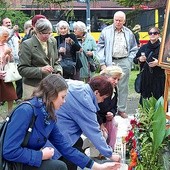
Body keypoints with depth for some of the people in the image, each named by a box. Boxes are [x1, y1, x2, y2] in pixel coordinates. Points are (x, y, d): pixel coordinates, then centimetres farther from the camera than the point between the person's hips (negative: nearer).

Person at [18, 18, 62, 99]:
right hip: (33, 86, -4)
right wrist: (41, 70, -21)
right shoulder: (27, 45, -8)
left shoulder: (53, 41, 8)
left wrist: (58, 72, -4)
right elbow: (22, 69, -10)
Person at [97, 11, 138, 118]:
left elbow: (134, 49, 18)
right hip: (110, 62, -2)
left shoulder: (129, 33, 11)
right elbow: (100, 47, 3)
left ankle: (122, 109, 15)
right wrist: (102, 63, -4)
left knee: (123, 87, 6)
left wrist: (130, 61, 6)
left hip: (124, 62, 2)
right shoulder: (106, 31, 4)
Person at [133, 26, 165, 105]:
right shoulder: (143, 47, 12)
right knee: (145, 98, 5)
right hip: (145, 77, 4)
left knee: (158, 98, -7)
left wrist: (158, 62, -18)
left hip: (158, 78, -4)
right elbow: (135, 59, 20)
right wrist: (139, 59, -1)